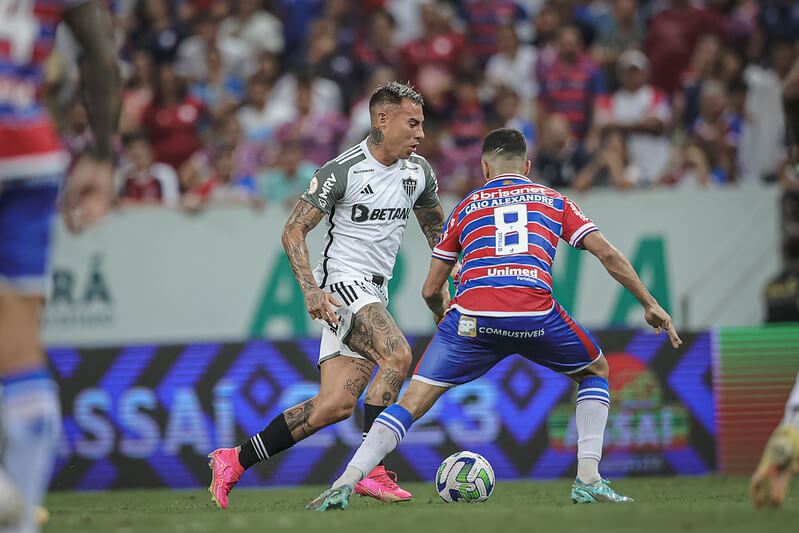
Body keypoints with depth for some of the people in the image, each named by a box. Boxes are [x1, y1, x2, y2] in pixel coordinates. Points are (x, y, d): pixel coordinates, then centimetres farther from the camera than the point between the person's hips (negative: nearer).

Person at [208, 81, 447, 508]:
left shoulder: (419, 172, 8)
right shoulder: (342, 171, -12)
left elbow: (436, 231, 24)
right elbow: (293, 231, -10)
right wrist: (310, 289, -22)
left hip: (374, 295, 7)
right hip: (341, 284, -7)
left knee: (337, 404, -3)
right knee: (397, 355, -29)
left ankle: (233, 461, 6)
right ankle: (371, 471, -25)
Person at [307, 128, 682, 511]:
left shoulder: (466, 207, 26)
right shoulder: (552, 200, 25)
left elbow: (431, 290, 27)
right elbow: (607, 254, 16)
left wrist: (441, 314, 49)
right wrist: (650, 304, 24)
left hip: (472, 316, 0)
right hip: (536, 315, 0)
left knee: (412, 403, 6)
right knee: (595, 371, 27)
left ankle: (345, 483, -9)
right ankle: (588, 481, 15)